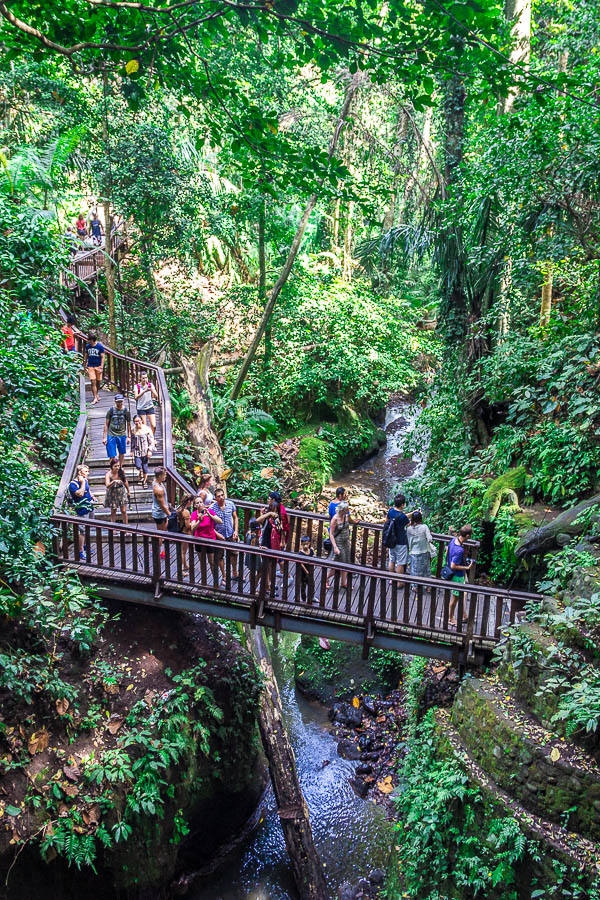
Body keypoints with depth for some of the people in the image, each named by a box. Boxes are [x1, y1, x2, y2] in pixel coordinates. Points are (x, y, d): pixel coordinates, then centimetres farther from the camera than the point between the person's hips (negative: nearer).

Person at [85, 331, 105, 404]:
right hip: (90, 366, 1)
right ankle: (95, 397, -7)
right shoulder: (87, 346, 5)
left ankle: (96, 394, 31)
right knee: (93, 382, -9)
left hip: (98, 366, -1)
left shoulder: (100, 346, -4)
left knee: (98, 382, 7)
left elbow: (102, 357, -4)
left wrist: (101, 367, -11)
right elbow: (86, 356, 14)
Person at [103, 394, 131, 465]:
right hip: (111, 435, -2)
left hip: (122, 435, 2)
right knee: (112, 456, -5)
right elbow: (106, 424, 0)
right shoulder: (111, 410, -4)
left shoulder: (126, 411, 0)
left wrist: (129, 436, 7)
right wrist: (104, 437, -3)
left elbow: (128, 424, 8)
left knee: (122, 453, 13)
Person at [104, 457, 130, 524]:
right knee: (113, 512, 11)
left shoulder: (121, 472, -13)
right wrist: (113, 482, -57)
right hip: (112, 494, -2)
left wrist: (128, 491, 15)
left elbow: (125, 481, 5)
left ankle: (126, 525, 17)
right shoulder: (108, 474, -22)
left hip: (121, 493, 2)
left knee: (124, 511, 5)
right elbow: (107, 485, -37)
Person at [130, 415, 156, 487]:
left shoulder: (147, 429, -7)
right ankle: (141, 474, 25)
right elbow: (132, 441, 13)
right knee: (138, 466, -10)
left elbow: (151, 441, -5)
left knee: (145, 466, 3)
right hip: (137, 451, 2)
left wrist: (150, 450, -12)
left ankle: (145, 481, 21)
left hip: (145, 451, -2)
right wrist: (132, 451, 12)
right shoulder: (133, 430, 2)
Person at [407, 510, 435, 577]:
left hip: (413, 553, 1)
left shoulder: (409, 529, -5)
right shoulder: (424, 527, -12)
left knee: (414, 575, 9)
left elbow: (408, 542, 1)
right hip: (424, 553, -1)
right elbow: (430, 539, -15)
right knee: (425, 575, 12)